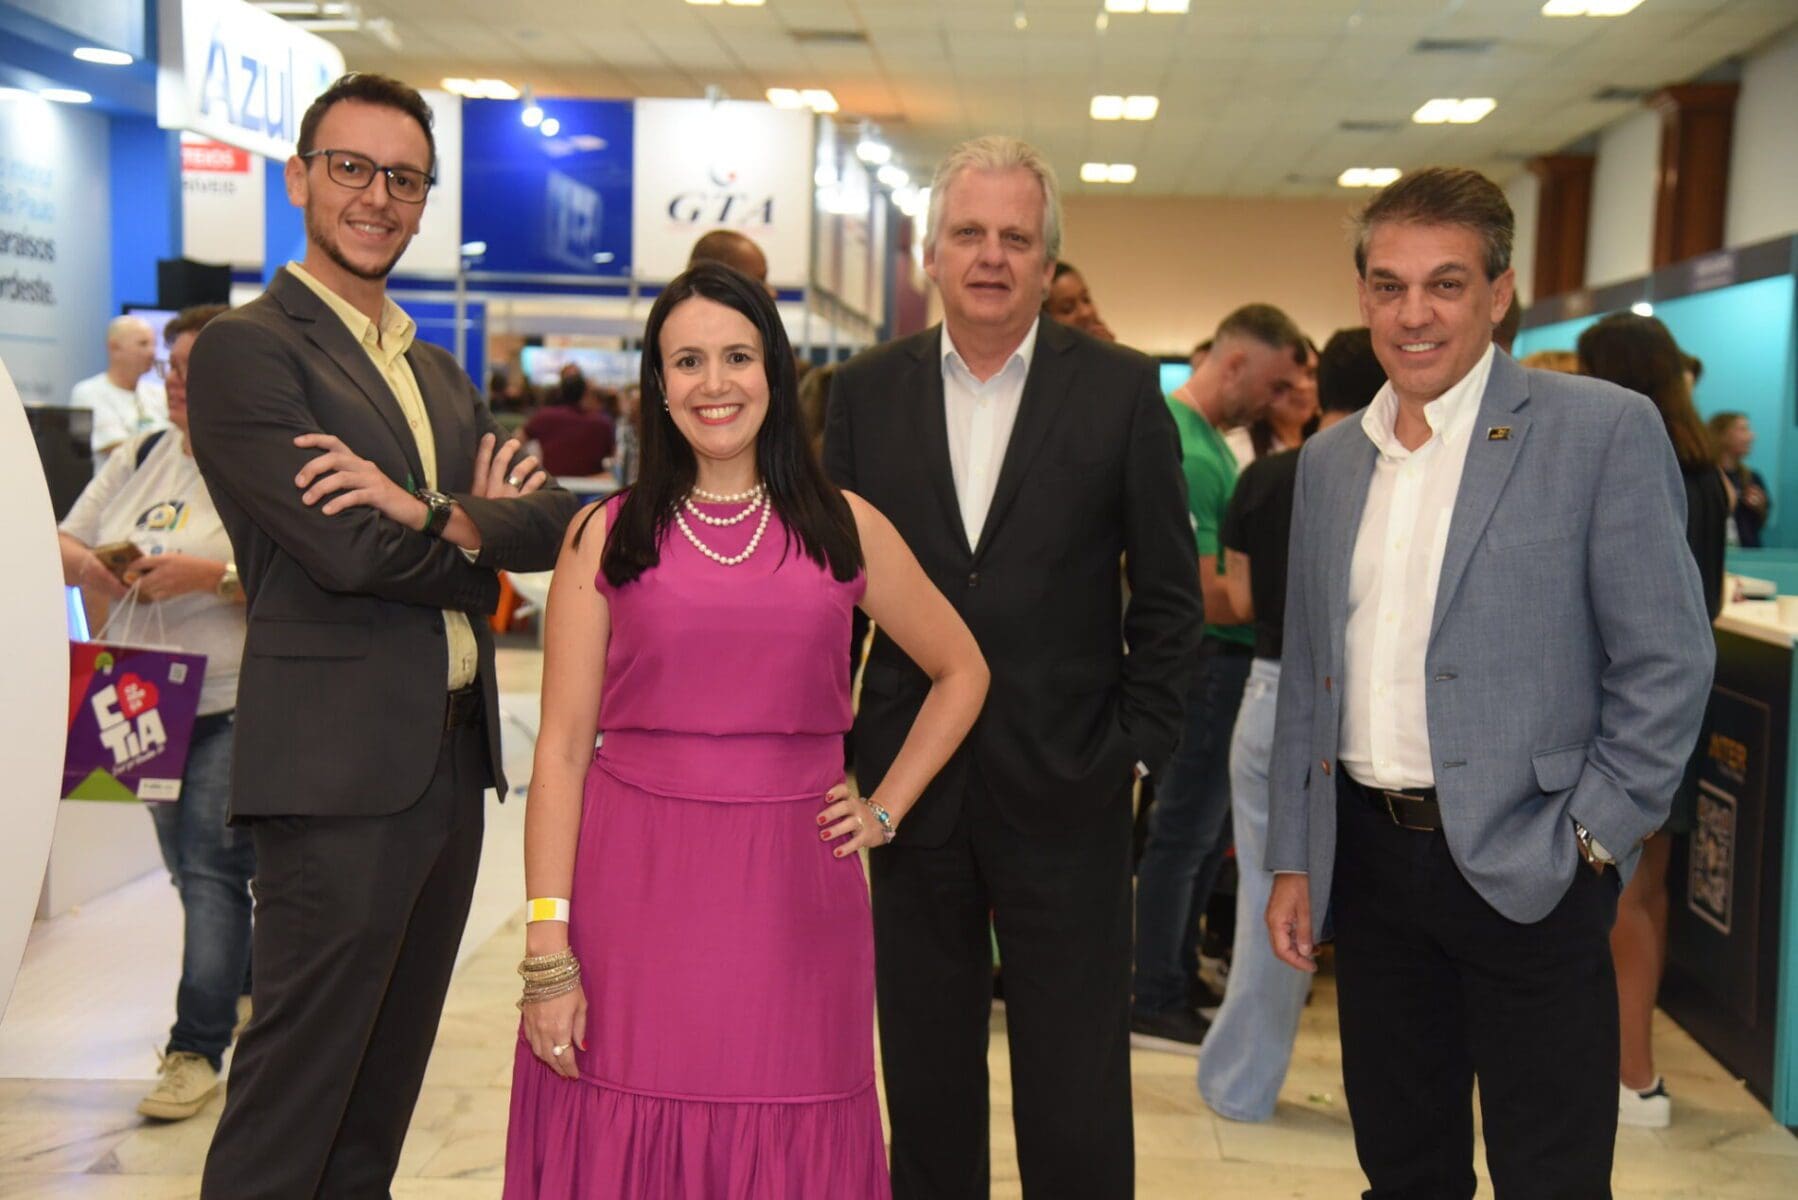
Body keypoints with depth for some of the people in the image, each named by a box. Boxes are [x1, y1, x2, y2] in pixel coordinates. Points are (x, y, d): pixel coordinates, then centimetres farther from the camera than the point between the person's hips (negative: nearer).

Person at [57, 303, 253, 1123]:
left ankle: (196, 1048, -4)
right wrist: (89, 567, -10)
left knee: (211, 870, -9)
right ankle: (244, 984, 34)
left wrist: (212, 575, -28)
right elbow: (65, 543, 12)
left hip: (236, 705, -7)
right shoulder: (141, 457, 10)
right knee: (195, 872, 15)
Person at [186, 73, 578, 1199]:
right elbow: (346, 549, -18)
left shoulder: (441, 374, 17)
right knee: (298, 1080, 0)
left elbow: (555, 518, 3)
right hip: (340, 765, -8)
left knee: (388, 1074, 16)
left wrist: (433, 514, -16)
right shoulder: (247, 348, -7)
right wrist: (483, 531, -2)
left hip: (452, 759, 8)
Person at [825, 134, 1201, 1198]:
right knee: (925, 1078, 15)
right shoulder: (868, 390, 5)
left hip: (1065, 789, -2)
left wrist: (1139, 746, -5)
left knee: (1077, 1091, 6)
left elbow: (1167, 593, 0)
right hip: (911, 779, 2)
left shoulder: (1120, 390, -2)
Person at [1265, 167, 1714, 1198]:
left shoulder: (1603, 431, -8)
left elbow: (1668, 664, -8)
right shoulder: (1330, 459, 9)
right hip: (1369, 858, 5)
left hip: (1524, 871, -5)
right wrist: (1294, 860, 11)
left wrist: (1588, 841, -11)